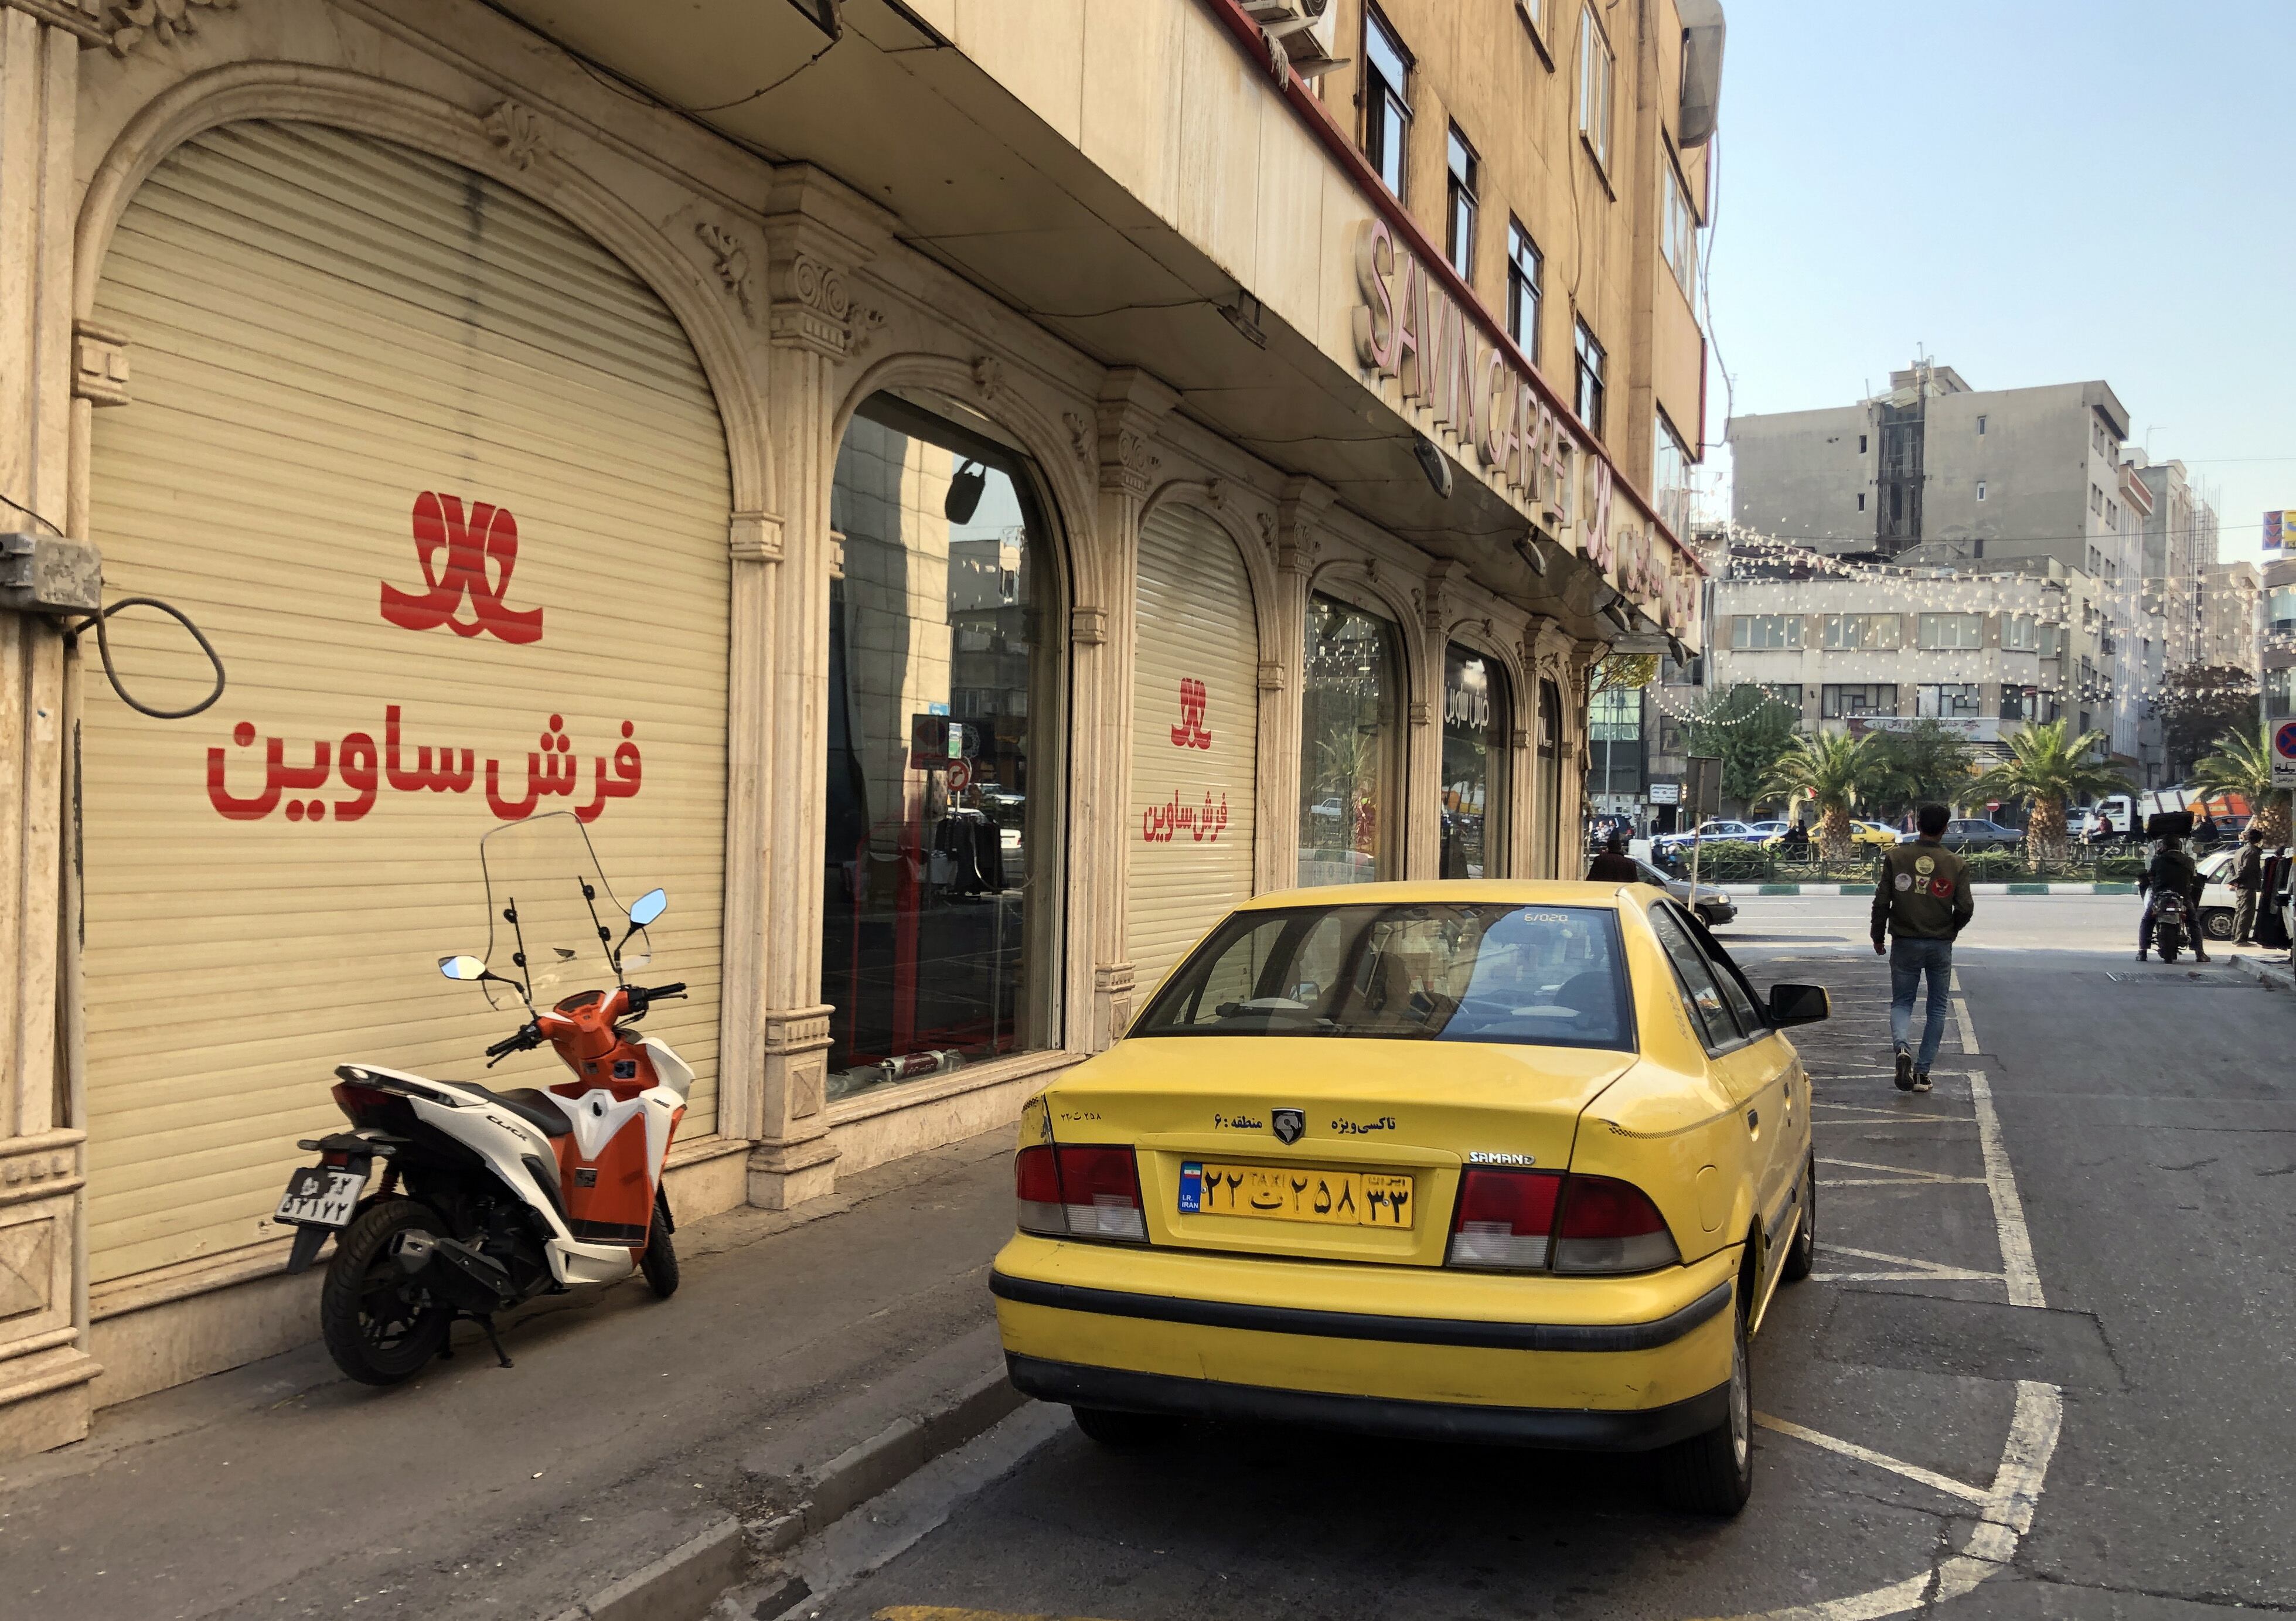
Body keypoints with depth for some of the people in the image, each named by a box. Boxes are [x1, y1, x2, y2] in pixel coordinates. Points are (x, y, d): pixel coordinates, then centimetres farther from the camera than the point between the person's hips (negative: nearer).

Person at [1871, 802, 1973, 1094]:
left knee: (1901, 1002, 11)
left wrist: (1878, 937, 8)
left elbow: (1882, 901, -5)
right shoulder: (1956, 864, -5)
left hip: (1905, 944, 0)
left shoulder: (1896, 857, -6)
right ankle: (1922, 1072, 9)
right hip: (1941, 945, 0)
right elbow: (1966, 908, -5)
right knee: (1937, 1009, 12)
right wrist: (1952, 930, 16)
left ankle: (1901, 1047, -20)